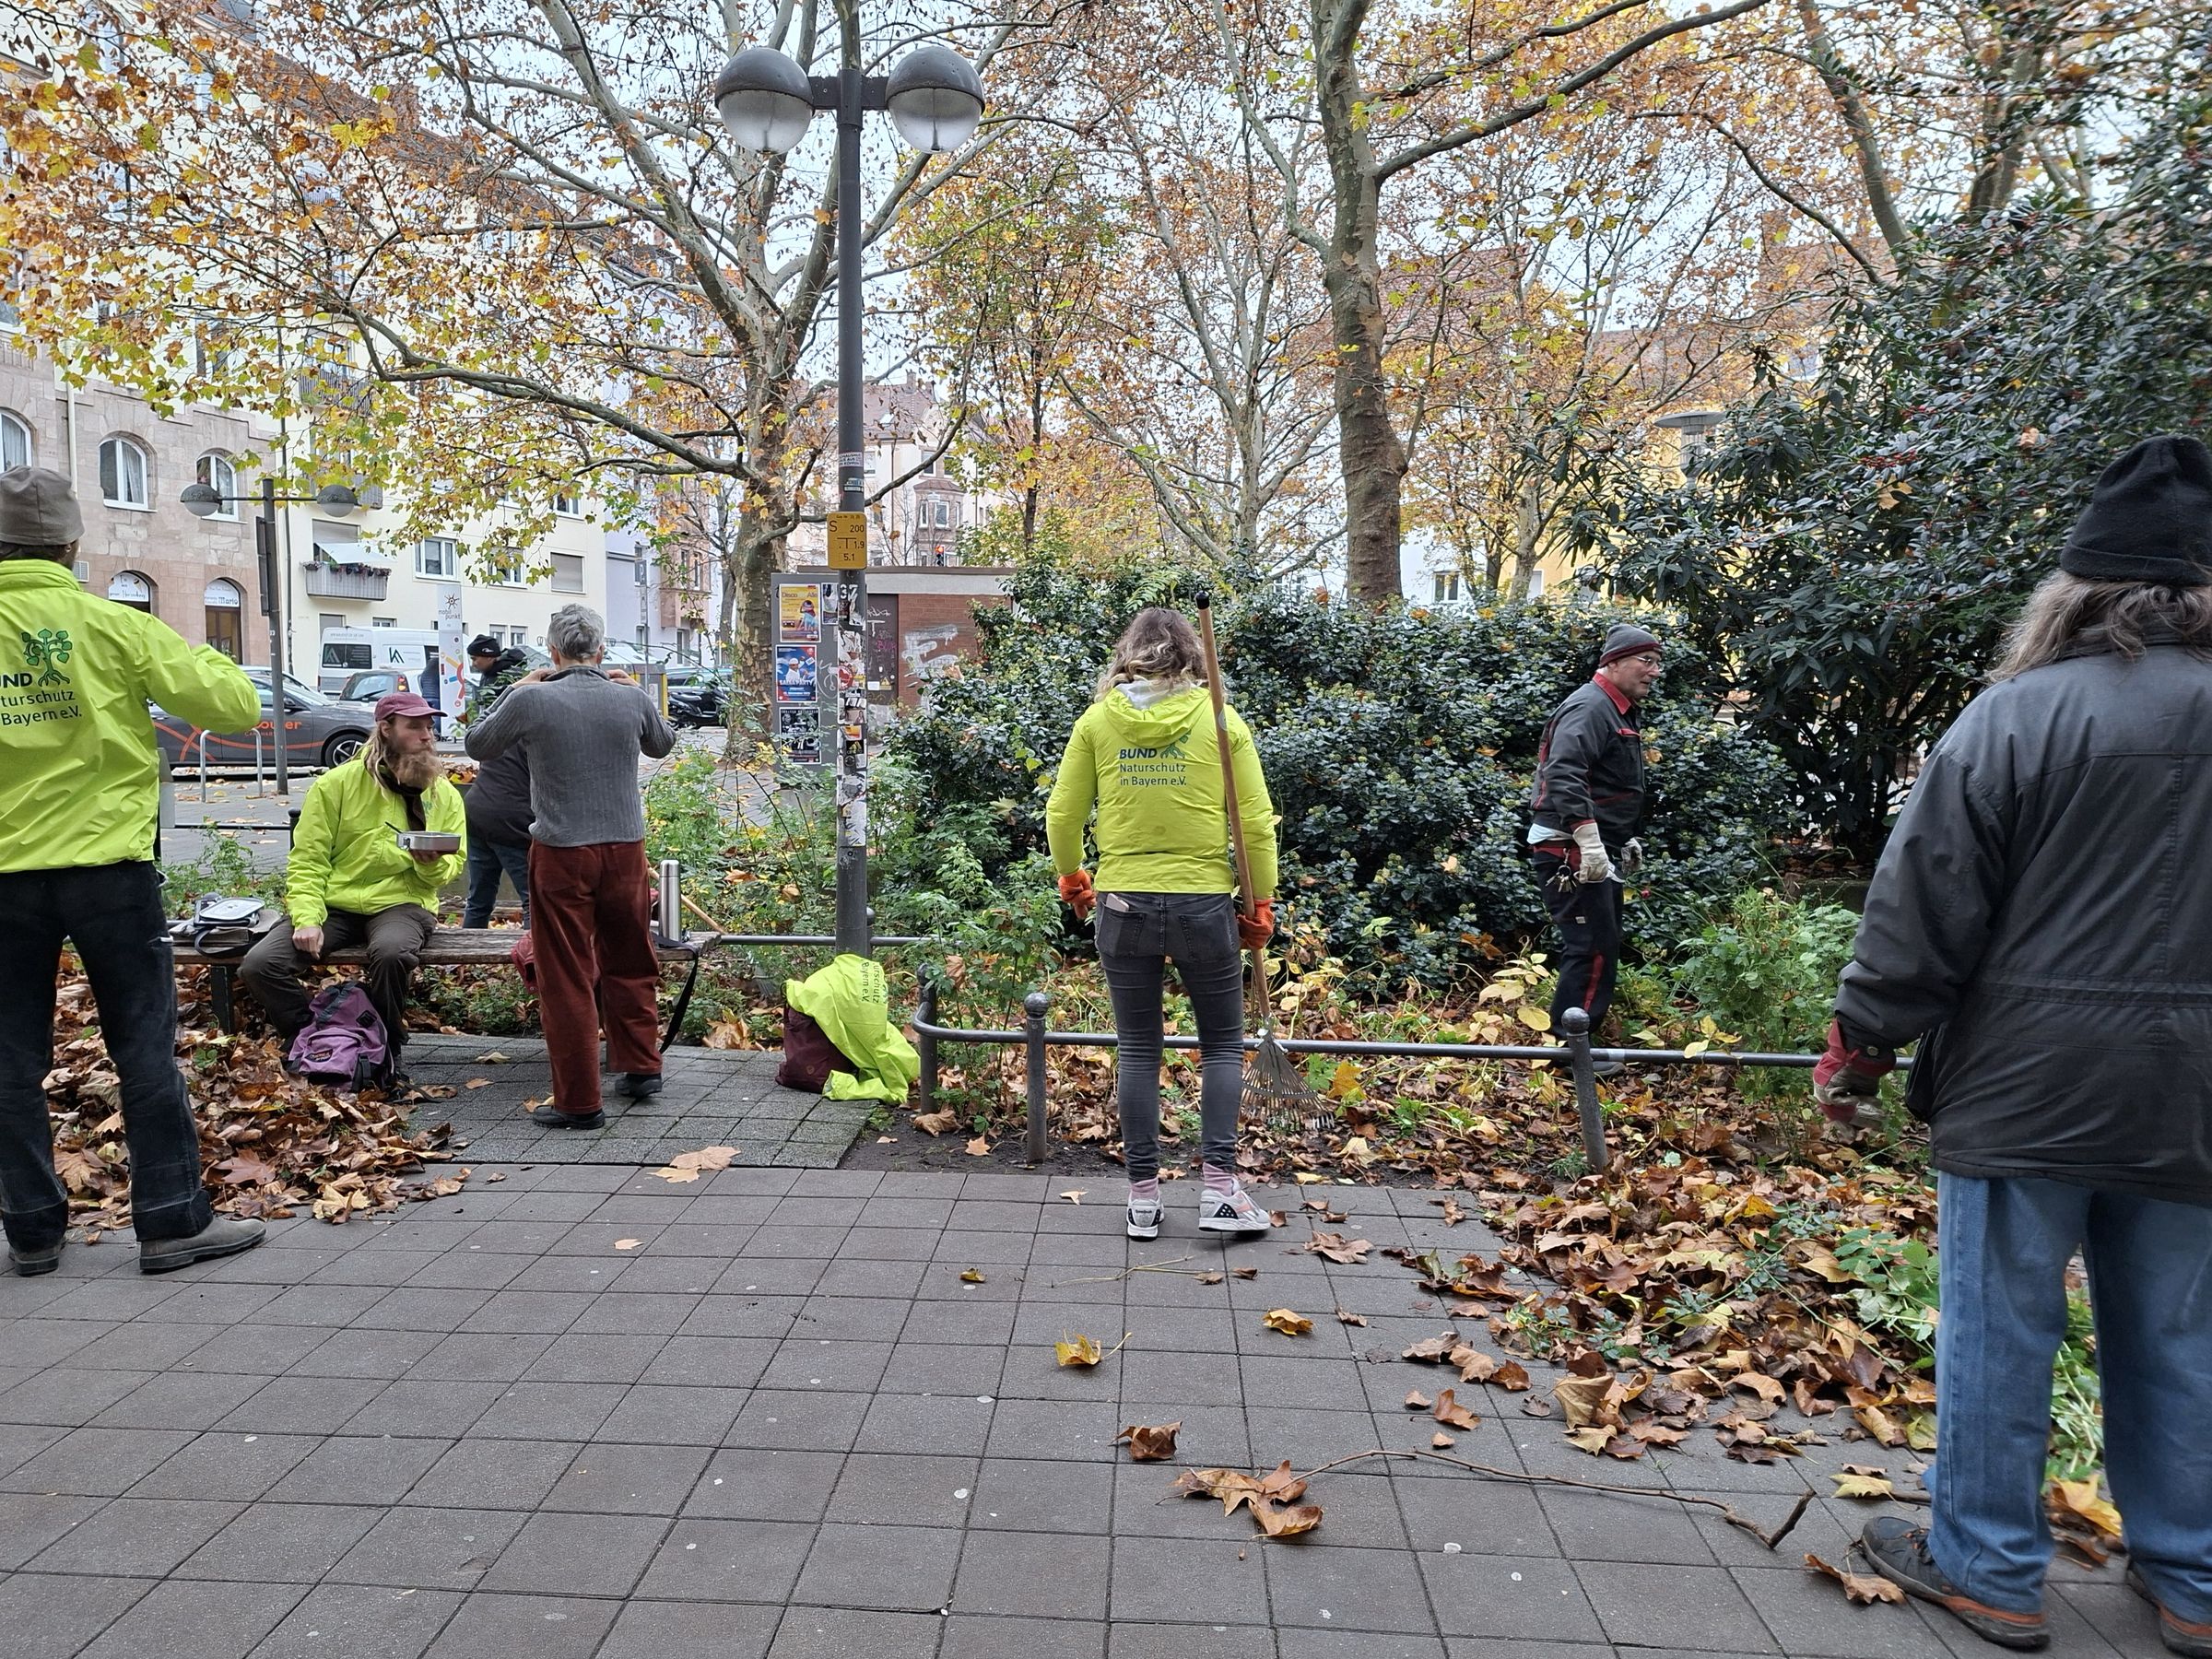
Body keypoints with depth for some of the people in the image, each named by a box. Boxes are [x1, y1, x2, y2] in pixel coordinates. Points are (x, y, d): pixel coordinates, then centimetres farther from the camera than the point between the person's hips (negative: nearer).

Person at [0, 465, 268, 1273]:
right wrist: (192, 658, 14)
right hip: (107, 865, -2)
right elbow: (235, 702, -5)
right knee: (145, 1045, 4)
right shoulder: (111, 625, -7)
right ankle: (172, 1219, 7)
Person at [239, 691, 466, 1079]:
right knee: (259, 965, -22)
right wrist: (307, 919, -15)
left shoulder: (445, 794, 8)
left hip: (401, 904, 0)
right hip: (333, 904, 1)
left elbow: (454, 862, 13)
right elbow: (307, 861, -2)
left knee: (391, 952, -36)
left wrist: (433, 863, -12)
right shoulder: (336, 784, 1)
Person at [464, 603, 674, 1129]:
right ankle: (641, 1067, 30)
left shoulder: (530, 700, -9)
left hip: (561, 853, -3)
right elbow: (662, 744, 19)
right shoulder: (631, 699, -2)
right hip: (625, 849, 3)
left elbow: (478, 745, 9)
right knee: (631, 964, 20)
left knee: (567, 978, 5)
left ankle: (578, 1101, 10)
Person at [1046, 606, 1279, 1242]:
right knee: (1223, 1045, 14)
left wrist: (1071, 877, 22)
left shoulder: (1097, 720, 2)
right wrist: (1261, 902, 7)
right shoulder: (1220, 718, -2)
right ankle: (1218, 1187, 9)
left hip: (1122, 904, 1)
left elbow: (1062, 815, 5)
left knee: (1137, 1051, 12)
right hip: (1204, 904, -1)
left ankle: (1143, 1196, 18)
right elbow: (1256, 822, -3)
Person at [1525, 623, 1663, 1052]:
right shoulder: (1589, 707, -15)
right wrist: (1589, 838, -36)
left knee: (1602, 944, 16)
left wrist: (1627, 839, 23)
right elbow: (1563, 773, -31)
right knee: (1594, 946, -9)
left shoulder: (1620, 712, 19)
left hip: (1598, 851, 11)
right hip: (1571, 851, -11)